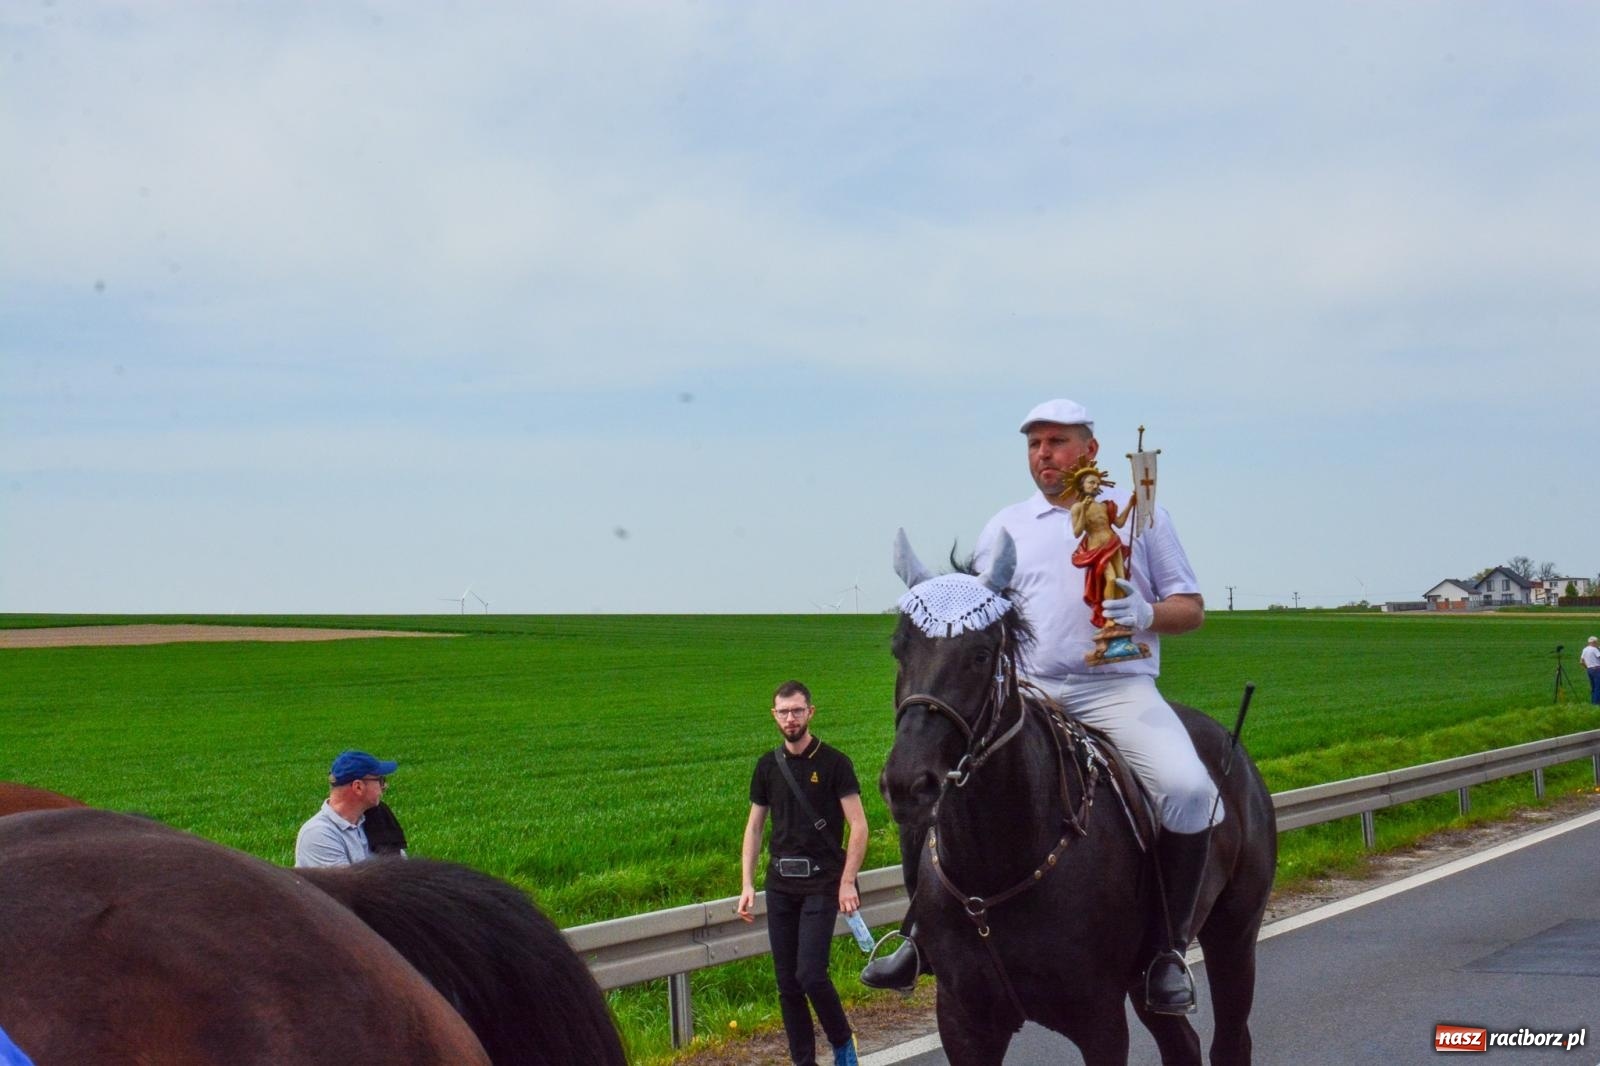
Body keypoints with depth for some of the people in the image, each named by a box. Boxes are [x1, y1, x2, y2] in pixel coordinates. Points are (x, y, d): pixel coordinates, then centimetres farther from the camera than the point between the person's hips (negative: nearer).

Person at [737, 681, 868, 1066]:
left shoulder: (834, 763, -4)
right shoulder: (768, 766, 9)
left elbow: (858, 825, -6)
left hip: (821, 883, -5)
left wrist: (847, 881, -13)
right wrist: (747, 884, 6)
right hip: (780, 885, 5)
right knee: (787, 984, 4)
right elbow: (754, 826, 14)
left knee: (810, 974, -14)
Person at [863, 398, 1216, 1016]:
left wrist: (1147, 615, -11)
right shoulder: (1006, 527, 18)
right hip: (1025, 690, 3)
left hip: (1118, 690, -2)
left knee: (1188, 789, -30)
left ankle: (1170, 948, -13)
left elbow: (1192, 608, 11)